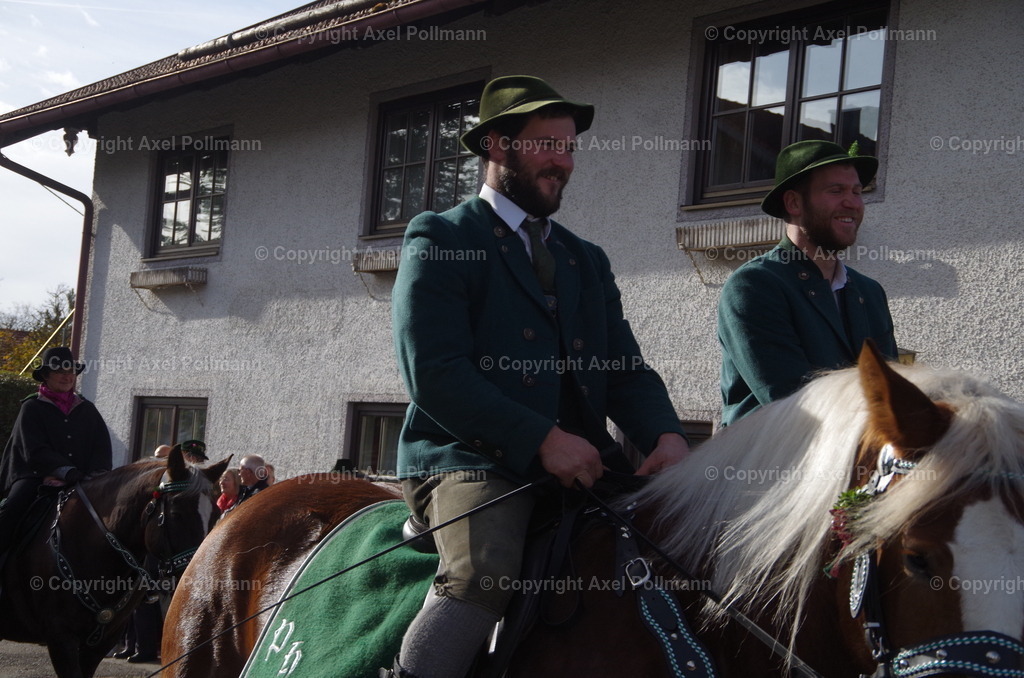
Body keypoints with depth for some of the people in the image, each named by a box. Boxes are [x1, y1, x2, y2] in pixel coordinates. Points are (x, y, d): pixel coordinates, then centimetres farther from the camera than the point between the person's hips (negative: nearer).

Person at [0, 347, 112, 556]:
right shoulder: (32, 408, 4)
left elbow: (102, 448, 8)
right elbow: (35, 451, -9)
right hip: (35, 476, -3)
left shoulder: (87, 409, 16)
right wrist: (66, 471, -22)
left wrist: (96, 474, -13)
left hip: (80, 480, 3)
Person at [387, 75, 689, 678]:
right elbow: (434, 375, -9)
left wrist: (666, 436, -8)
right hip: (473, 461, -6)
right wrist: (541, 438, -17)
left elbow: (626, 372, 14)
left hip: (580, 468, 6)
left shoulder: (588, 261, 24)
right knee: (484, 576, -34)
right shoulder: (440, 240, 4)